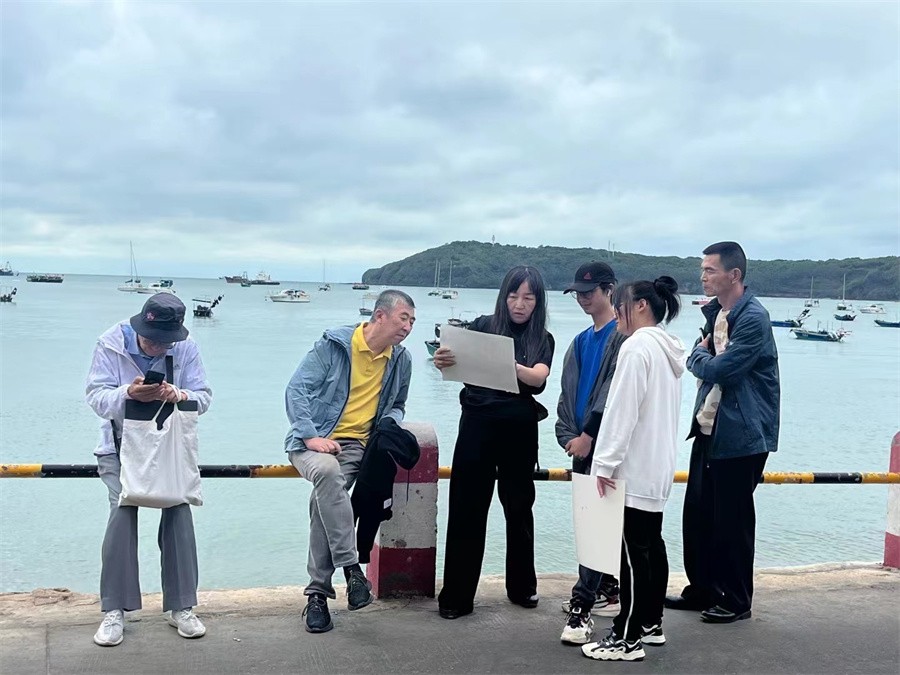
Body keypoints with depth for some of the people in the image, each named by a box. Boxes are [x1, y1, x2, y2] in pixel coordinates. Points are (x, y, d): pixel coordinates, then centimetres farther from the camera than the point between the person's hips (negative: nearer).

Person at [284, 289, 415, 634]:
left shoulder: (401, 360, 9)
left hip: (357, 444, 2)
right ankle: (351, 566, -33)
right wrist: (311, 436, -19)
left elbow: (397, 406, 24)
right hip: (314, 440, -2)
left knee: (324, 496, -28)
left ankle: (318, 593, -20)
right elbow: (297, 389, -7)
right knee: (327, 471, -38)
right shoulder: (333, 344, -5)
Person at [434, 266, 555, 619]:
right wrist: (443, 361, -32)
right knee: (466, 510, -1)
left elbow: (539, 377, -15)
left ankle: (522, 586, 30)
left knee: (519, 508, 13)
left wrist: (512, 367, -37)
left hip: (520, 430, 1)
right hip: (477, 425, -1)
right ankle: (456, 596, 6)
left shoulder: (543, 340, 3)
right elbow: (456, 362, -8)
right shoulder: (483, 327, 2)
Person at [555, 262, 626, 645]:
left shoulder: (623, 336, -7)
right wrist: (568, 435, 1)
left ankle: (581, 609, -12)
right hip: (582, 443, 8)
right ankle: (609, 590, 26)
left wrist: (590, 433, -17)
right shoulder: (580, 342, 18)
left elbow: (615, 389, -15)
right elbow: (568, 392, 15)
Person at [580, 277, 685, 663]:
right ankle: (650, 623, 25)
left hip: (635, 467, -10)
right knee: (651, 544, 16)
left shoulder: (638, 346, -15)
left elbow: (622, 410, -20)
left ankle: (627, 639, -2)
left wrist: (606, 462, -17)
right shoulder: (670, 350, 14)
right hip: (658, 466, 10)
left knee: (633, 551, -6)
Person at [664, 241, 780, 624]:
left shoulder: (753, 319, -17)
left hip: (740, 436, -8)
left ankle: (735, 602, 17)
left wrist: (697, 356, -3)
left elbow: (718, 370, -22)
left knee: (731, 520, 3)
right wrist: (702, 354, -1)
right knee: (696, 514, 13)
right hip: (708, 430, 9)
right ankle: (701, 590, 26)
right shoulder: (716, 312, 11)